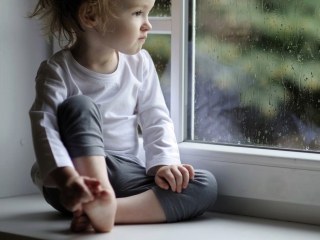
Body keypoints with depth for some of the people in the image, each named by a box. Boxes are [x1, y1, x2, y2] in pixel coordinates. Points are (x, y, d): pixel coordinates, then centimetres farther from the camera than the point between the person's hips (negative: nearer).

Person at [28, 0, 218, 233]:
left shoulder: (139, 63, 4)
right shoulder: (56, 71, -11)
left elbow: (156, 120, 4)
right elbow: (45, 131, -25)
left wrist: (163, 163, -16)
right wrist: (66, 178, -43)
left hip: (125, 174, 5)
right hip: (80, 169, -4)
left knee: (206, 185, -16)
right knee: (79, 106, -27)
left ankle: (100, 209, -33)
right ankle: (102, 199, -44)